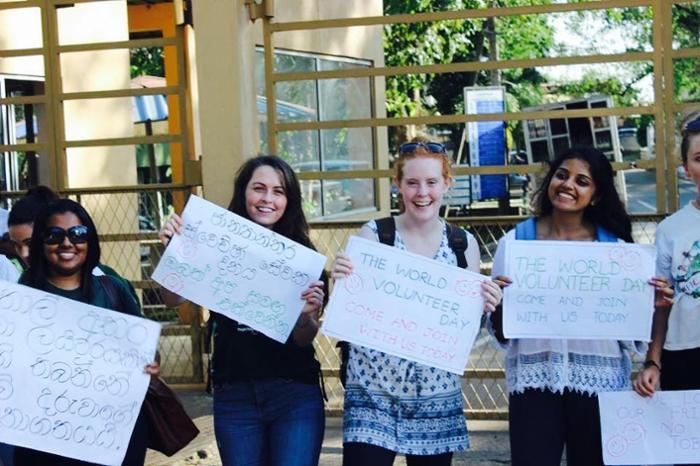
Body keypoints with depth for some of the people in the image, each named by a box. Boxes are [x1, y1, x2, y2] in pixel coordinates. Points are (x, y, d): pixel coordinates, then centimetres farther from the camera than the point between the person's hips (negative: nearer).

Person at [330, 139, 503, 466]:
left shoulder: (464, 244, 4)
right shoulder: (373, 234, -3)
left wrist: (484, 305, -11)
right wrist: (340, 281, -20)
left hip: (437, 391, 3)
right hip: (373, 388, -3)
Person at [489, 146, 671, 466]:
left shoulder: (614, 245, 2)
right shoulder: (515, 240, 1)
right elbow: (500, 333, 3)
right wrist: (498, 302, -17)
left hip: (600, 382, 1)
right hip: (533, 383, 0)